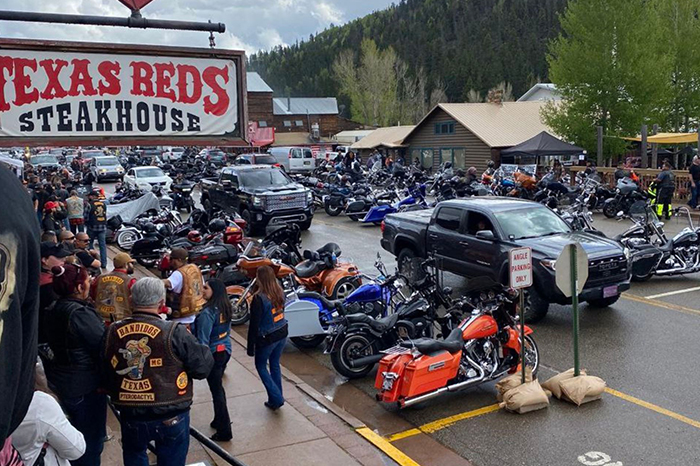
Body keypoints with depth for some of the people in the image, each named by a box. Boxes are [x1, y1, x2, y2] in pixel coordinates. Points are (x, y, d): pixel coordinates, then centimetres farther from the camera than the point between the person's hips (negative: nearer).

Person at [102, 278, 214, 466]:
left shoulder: (113, 332, -5)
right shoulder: (174, 333, -20)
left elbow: (105, 373, 8)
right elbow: (203, 367, -16)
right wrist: (203, 349, 3)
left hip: (131, 415, 4)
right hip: (171, 416, -3)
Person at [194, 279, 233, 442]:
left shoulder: (208, 312, -23)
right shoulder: (226, 308, 2)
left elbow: (203, 339, -19)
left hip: (213, 354, -8)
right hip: (226, 350, 8)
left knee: (216, 391, 0)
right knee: (218, 387, 23)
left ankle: (224, 431, 6)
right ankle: (220, 420, 37)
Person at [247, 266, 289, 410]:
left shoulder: (259, 298, -24)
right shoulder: (279, 292, -5)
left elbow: (254, 325, -19)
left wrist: (250, 347, -11)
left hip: (267, 338, -6)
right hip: (282, 333, 6)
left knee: (261, 366, 15)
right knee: (275, 365, 21)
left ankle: (276, 397, 10)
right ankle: (276, 399, 30)